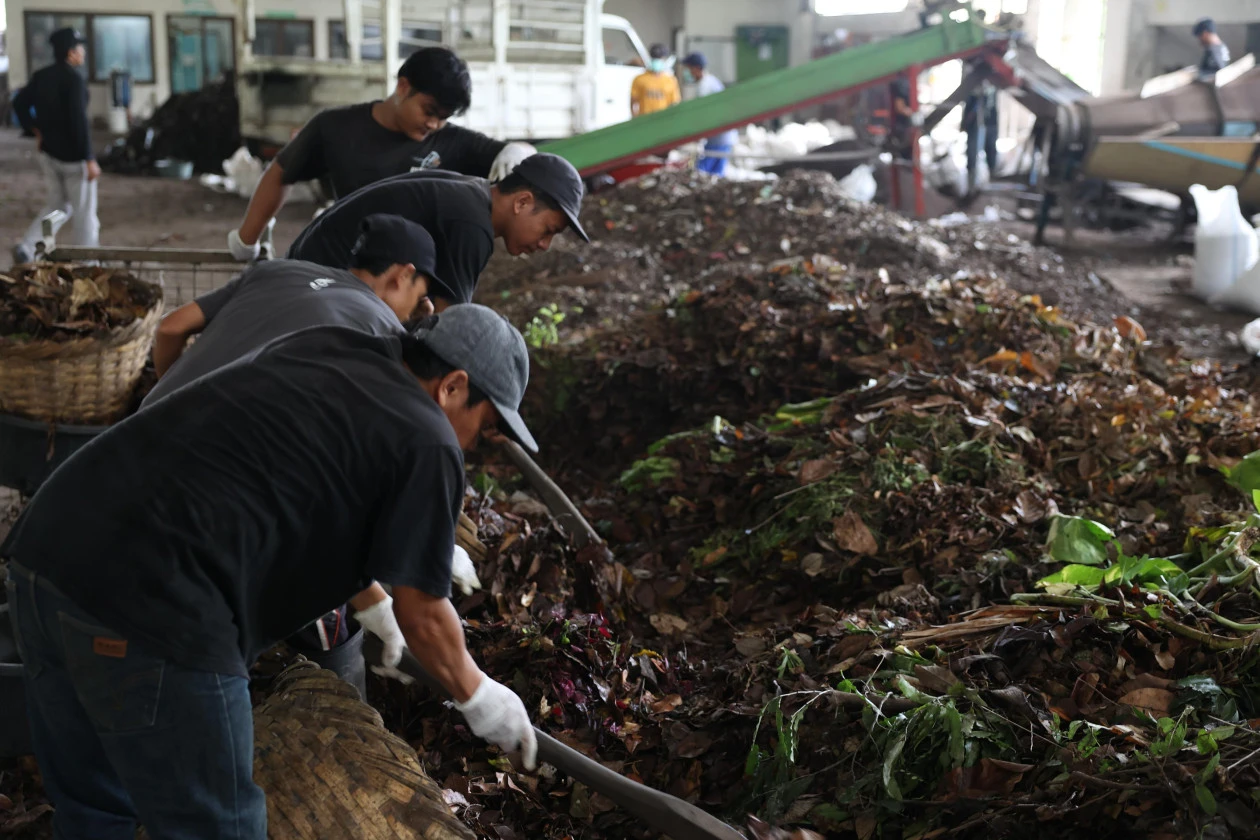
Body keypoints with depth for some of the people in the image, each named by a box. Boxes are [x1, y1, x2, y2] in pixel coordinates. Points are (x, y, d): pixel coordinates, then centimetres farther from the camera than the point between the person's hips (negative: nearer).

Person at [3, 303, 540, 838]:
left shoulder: (319, 348, 22)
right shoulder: (426, 442, -1)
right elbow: (422, 616, 6)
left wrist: (372, 607, 47)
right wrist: (477, 697, 25)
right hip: (144, 600, -9)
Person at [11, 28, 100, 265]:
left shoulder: (41, 76, 7)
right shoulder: (73, 79, -18)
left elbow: (19, 103, 12)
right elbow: (78, 121, -23)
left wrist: (36, 131, 15)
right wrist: (90, 159, -21)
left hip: (48, 152, 8)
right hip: (73, 156, -8)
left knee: (56, 206, 20)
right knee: (84, 212, 5)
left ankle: (26, 248, 5)